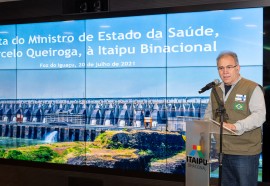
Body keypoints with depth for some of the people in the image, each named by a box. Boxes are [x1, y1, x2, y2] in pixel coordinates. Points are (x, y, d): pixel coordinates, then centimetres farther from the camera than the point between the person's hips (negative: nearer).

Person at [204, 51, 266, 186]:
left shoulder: (252, 88, -6)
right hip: (223, 151, 6)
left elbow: (259, 115, -16)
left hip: (245, 152, -6)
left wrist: (235, 126, -27)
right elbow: (209, 113, 23)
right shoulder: (216, 90, 14)